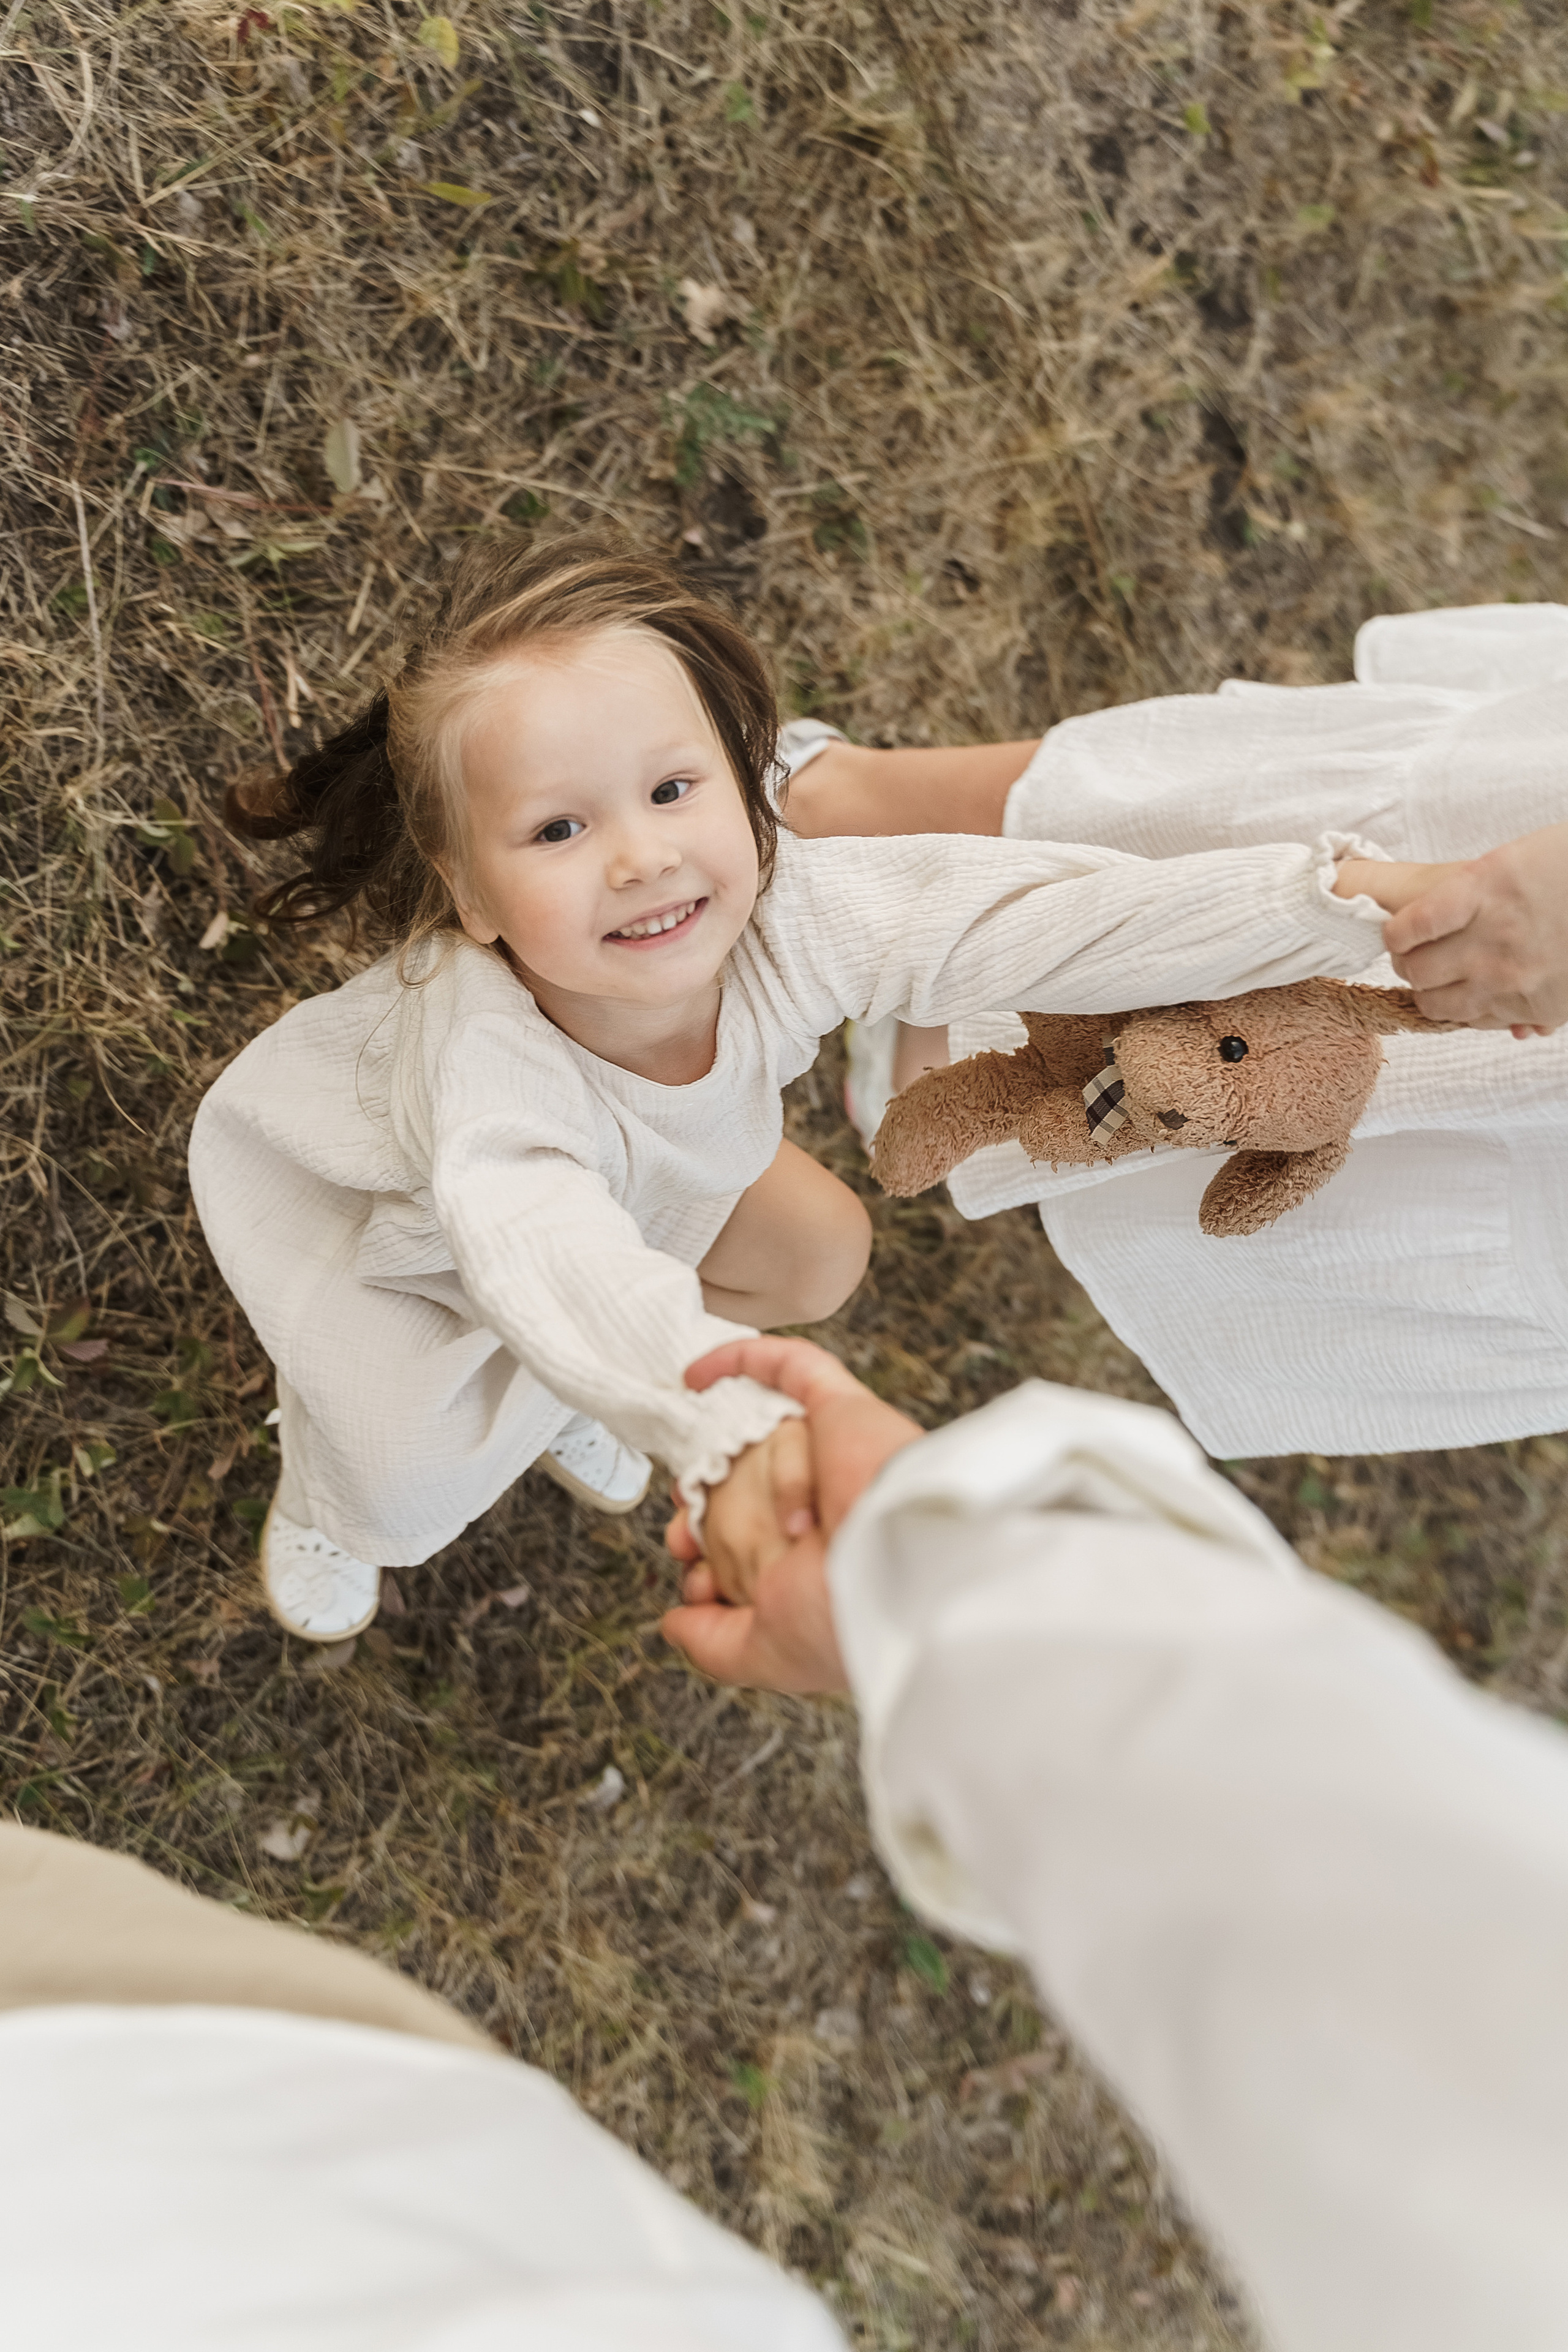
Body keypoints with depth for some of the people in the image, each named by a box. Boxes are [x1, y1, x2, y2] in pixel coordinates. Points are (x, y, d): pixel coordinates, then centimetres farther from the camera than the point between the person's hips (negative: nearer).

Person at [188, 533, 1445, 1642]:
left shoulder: (784, 913, -36)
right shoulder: (484, 1060, -50)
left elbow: (1042, 914, -35)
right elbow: (553, 1258, -66)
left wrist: (1338, 893, -39)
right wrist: (719, 1410, -86)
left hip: (629, 1173, 5)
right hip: (384, 1196, -5)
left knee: (824, 1254, 7)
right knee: (409, 1485, -10)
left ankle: (559, 1395, 34)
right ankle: (323, 1475, 33)